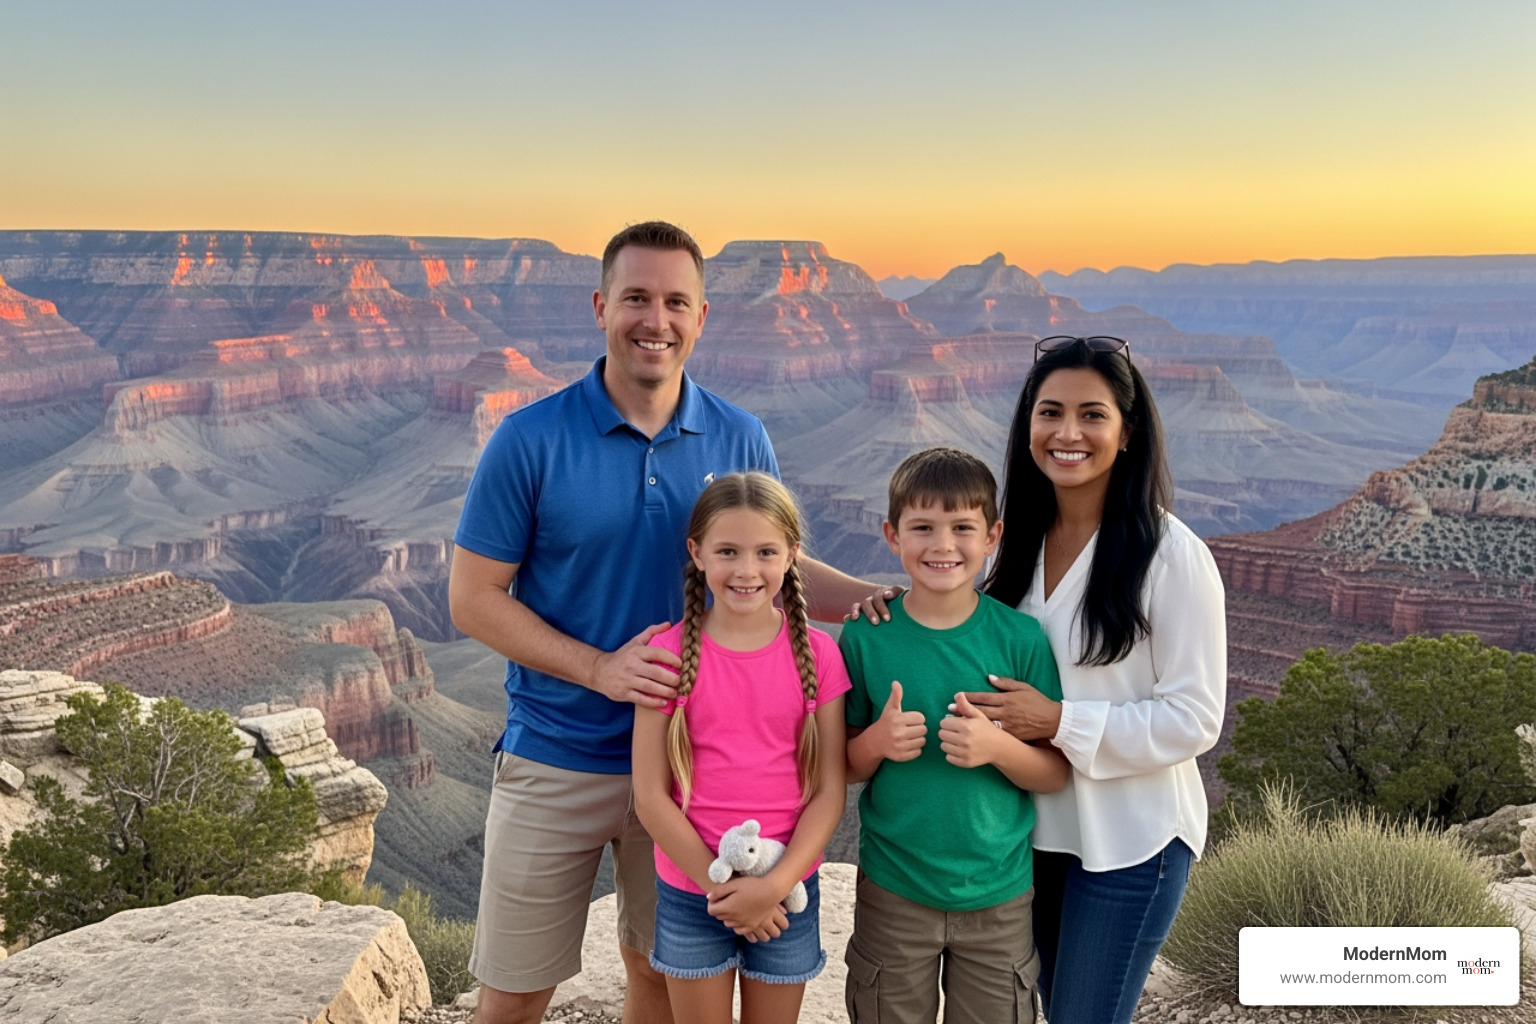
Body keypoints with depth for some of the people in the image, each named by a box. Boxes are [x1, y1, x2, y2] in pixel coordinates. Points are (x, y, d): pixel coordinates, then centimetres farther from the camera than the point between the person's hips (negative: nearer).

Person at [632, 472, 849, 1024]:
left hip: (788, 890, 1)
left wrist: (774, 884, -14)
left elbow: (830, 791, -4)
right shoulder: (670, 653, -9)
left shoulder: (817, 654, -6)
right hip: (691, 892, -1)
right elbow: (650, 795, -8)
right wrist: (721, 887, -11)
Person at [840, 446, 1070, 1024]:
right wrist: (878, 742, -21)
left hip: (998, 893, 0)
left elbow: (1057, 774, -4)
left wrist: (996, 747, -23)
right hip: (892, 890, 0)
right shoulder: (865, 637, -8)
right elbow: (842, 767, 0)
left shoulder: (1021, 638, -9)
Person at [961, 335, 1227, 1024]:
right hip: (1037, 829, 6)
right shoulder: (1019, 538, 2)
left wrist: (1060, 722, -24)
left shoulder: (1172, 554, -17)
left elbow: (1194, 720, -16)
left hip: (1130, 841, -6)